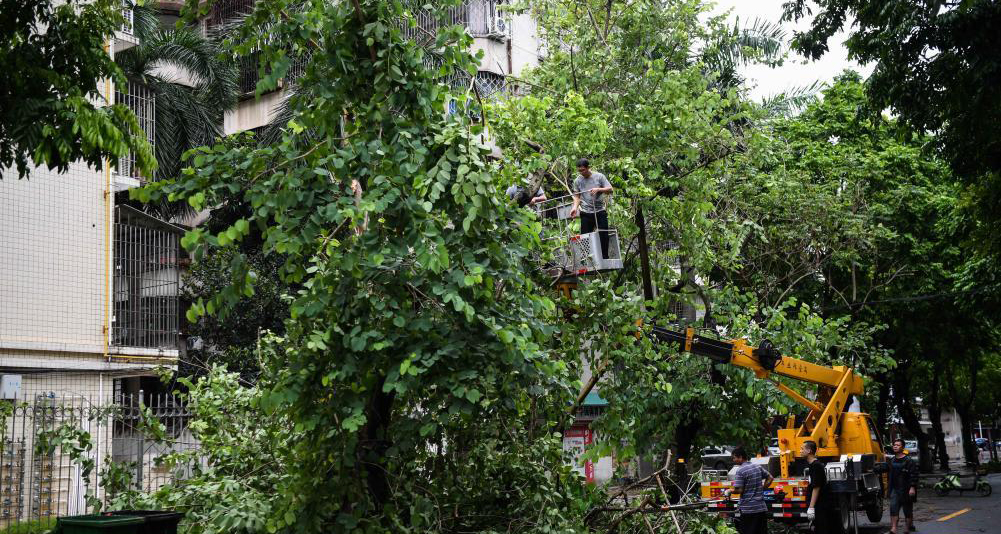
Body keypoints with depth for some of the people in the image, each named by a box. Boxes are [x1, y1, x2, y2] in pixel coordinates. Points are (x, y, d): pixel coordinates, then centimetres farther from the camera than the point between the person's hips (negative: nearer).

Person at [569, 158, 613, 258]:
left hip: (600, 212, -1)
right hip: (586, 213, 1)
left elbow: (610, 189, -3)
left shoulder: (599, 177, -1)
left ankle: (604, 258, 13)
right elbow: (577, 196, 7)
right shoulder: (577, 181, 4)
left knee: (603, 236, 3)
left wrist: (598, 189, -20)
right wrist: (575, 207, -10)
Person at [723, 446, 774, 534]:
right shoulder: (758, 467, 8)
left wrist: (729, 491, 0)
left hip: (748, 509, -7)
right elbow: (770, 478, 17)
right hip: (762, 508, 7)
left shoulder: (740, 471, -13)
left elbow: (739, 490, -17)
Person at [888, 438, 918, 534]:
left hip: (906, 490, -5)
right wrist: (889, 488, 22)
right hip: (895, 489, 5)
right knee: (893, 508, -10)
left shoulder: (909, 461, -10)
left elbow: (914, 475, -14)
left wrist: (912, 487, -22)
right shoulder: (892, 461, 12)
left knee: (908, 510, 7)